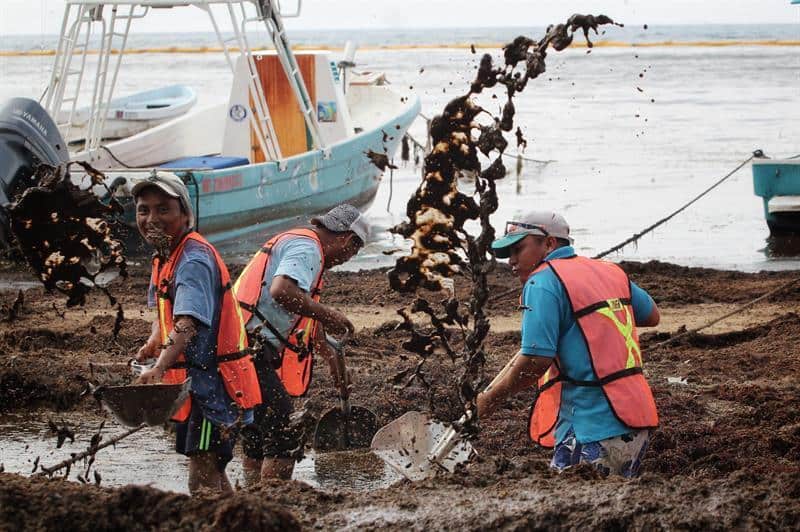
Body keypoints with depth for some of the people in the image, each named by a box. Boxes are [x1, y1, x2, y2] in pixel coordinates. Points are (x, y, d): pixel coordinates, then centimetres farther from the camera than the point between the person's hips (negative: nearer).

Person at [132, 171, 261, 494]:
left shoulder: (194, 260, -20)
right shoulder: (165, 256, 11)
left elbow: (189, 322, -34)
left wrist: (160, 367, -47)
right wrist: (154, 342, 7)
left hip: (214, 380, -10)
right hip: (195, 381, 10)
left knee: (202, 476, -17)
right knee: (212, 471, 20)